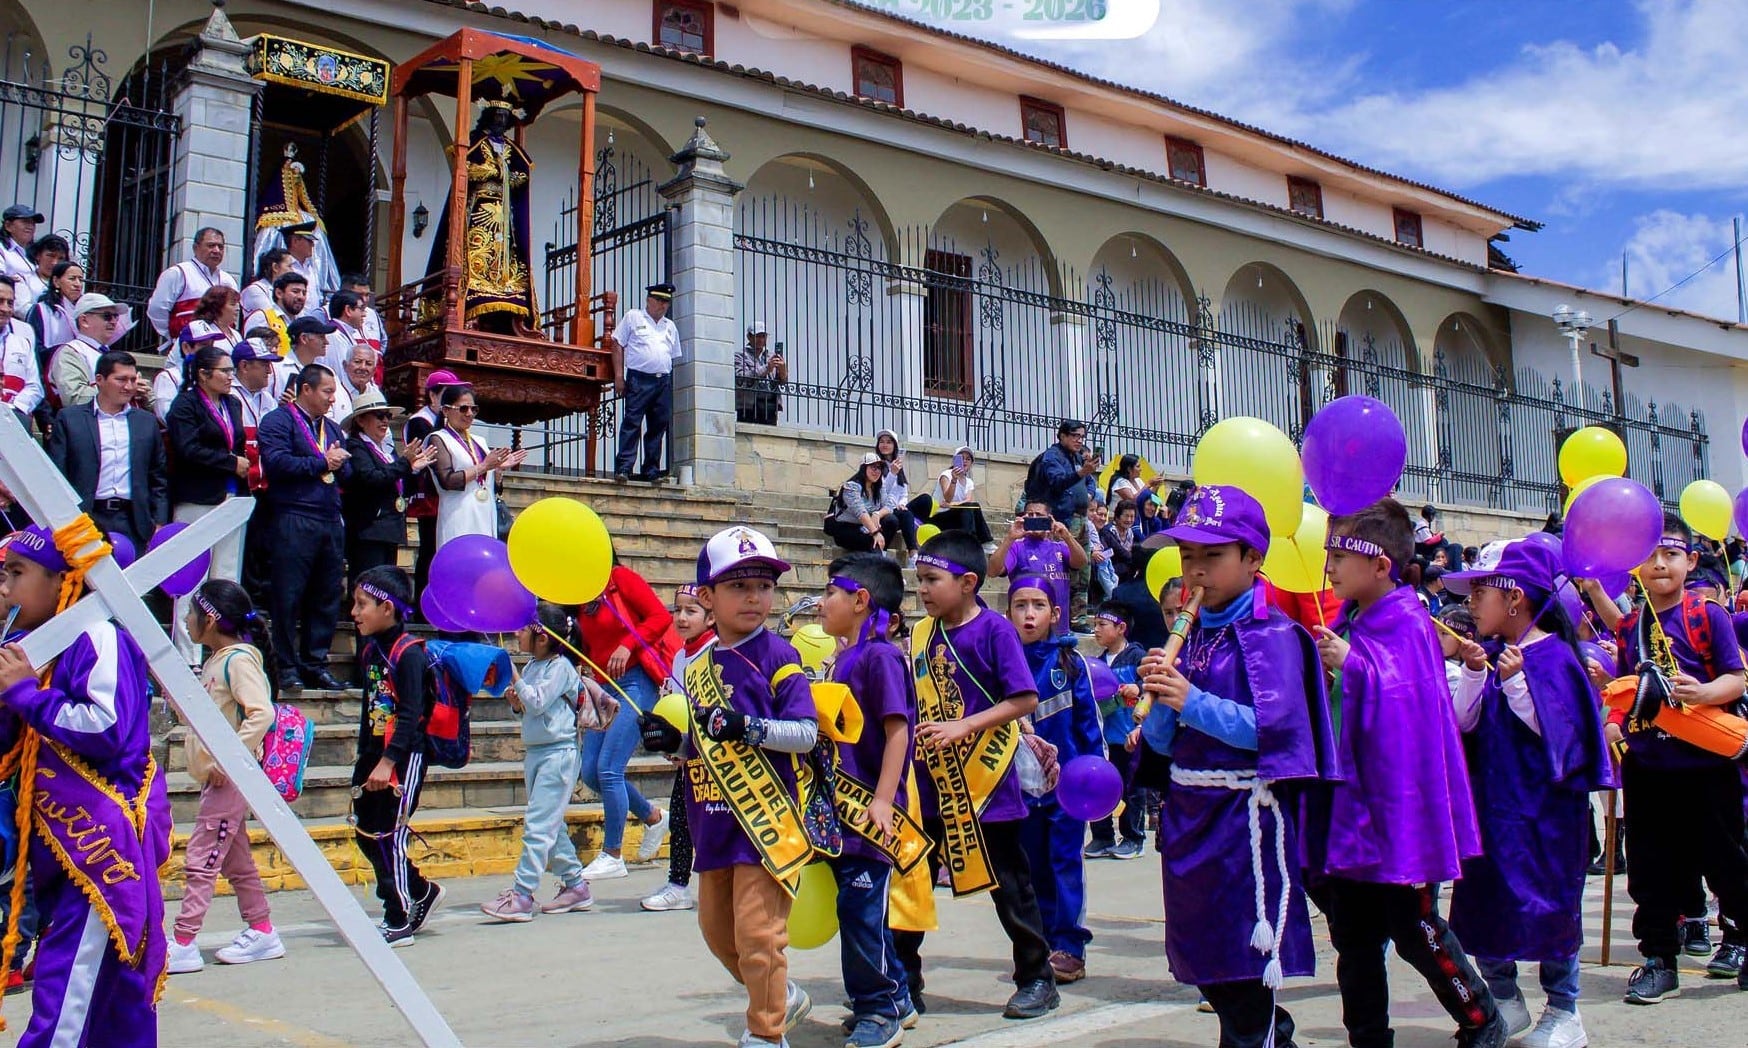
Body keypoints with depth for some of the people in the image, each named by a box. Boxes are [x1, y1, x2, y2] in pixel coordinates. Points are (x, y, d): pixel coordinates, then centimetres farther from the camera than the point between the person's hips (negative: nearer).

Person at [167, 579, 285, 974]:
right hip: (215, 776, 10)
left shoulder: (239, 659, -15)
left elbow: (261, 713, -26)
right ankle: (261, 931, 22)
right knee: (235, 859, 14)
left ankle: (183, 944, -4)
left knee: (199, 859, -7)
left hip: (230, 776, -10)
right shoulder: (214, 661, 14)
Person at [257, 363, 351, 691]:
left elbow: (348, 471, 18)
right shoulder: (279, 420, -1)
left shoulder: (331, 427, 22)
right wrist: (322, 462, -9)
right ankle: (287, 667, 3)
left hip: (331, 522, 7)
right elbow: (276, 462, -16)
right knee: (289, 596, -3)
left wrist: (339, 463, -5)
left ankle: (315, 664, 15)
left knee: (326, 597, 8)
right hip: (293, 521, -7)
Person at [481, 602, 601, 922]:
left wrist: (515, 679, -15)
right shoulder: (533, 665, 12)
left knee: (538, 824, -11)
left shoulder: (560, 667, -12)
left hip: (559, 753, -9)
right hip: (534, 752, 9)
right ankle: (575, 885, 24)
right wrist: (516, 704, -3)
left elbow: (537, 702, -19)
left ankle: (521, 896, -12)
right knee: (551, 825, 14)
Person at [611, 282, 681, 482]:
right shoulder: (633, 317, 8)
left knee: (658, 427, 4)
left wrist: (674, 387, 12)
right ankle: (623, 468, -12)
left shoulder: (670, 326, 22)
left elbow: (675, 357, 22)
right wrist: (619, 376, -6)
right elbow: (617, 345, 3)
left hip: (664, 381, 5)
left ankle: (651, 470, 10)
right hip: (639, 378, -5)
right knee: (632, 423, -10)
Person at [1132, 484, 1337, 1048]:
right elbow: (1162, 741, 9)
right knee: (1203, 963, 16)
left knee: (1247, 964, -1)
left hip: (1245, 813, -8)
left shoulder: (1271, 634, -9)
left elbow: (1273, 727, -22)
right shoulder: (1190, 636, 11)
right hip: (1189, 811, 8)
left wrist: (1193, 701, -25)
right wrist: (1160, 698, -10)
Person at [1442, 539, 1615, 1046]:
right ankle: (1505, 1001, 25)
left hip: (1541, 805, -7)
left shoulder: (1553, 655, -11)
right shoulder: (1495, 655, 8)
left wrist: (1515, 681, -26)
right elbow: (1465, 721, 3)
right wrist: (1473, 673, -10)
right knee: (1483, 896, 10)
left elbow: (1554, 728, -18)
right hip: (1491, 800, 7)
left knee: (1547, 900, 1)